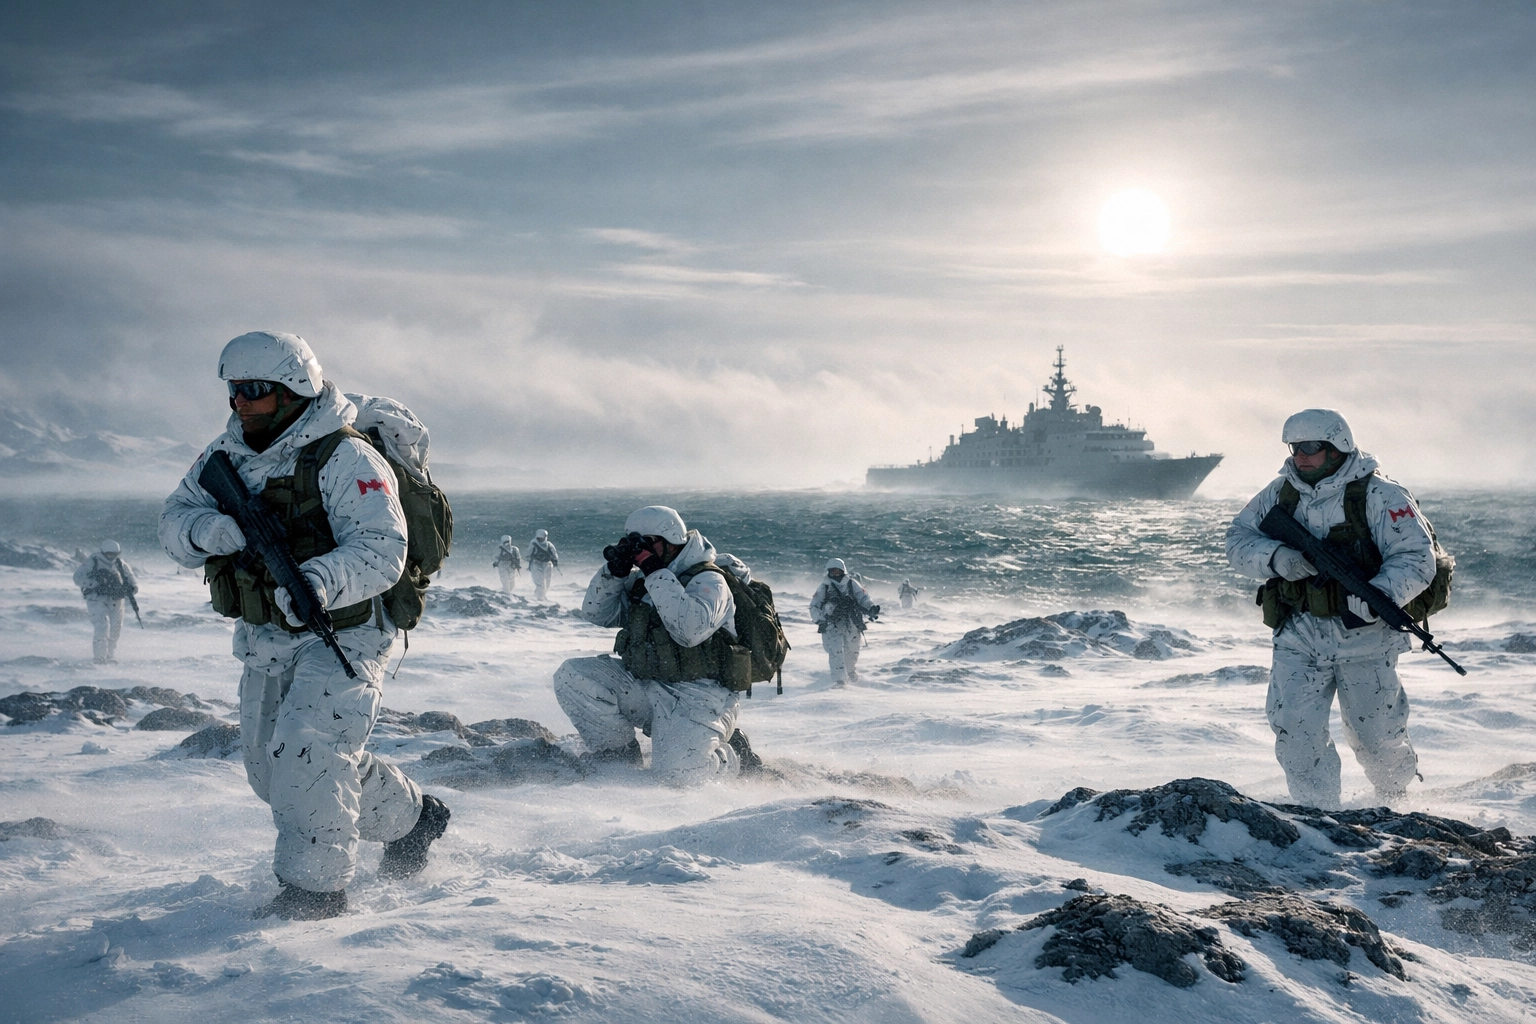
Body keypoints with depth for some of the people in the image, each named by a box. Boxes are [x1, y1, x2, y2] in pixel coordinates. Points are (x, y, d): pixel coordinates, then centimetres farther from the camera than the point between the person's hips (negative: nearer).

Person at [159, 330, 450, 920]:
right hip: (264, 640, 9)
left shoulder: (345, 459, -18)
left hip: (341, 634, -8)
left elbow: (381, 550, -26)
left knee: (307, 753, -20)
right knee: (269, 769, 16)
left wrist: (319, 581, -44)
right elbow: (174, 522, 1)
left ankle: (315, 886, -1)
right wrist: (205, 529, -23)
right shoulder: (229, 454, 4)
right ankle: (409, 816, 35)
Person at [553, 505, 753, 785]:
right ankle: (617, 754, 6)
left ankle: (734, 754, 6)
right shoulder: (641, 580, 13)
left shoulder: (709, 580, -10)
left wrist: (657, 575, -26)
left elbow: (689, 630, -29)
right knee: (571, 676, -10)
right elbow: (595, 613, 10)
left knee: (677, 772, -29)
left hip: (696, 697, -7)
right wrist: (614, 570, -5)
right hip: (643, 685, 7)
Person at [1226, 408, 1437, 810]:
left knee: (1375, 736, 11)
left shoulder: (1378, 495, -10)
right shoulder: (1280, 492, 3)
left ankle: (1398, 806, 42)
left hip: (1364, 637, -3)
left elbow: (1416, 558, -15)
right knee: (1293, 728, -9)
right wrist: (1275, 557, -19)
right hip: (1299, 635, 3)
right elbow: (1238, 540, 3)